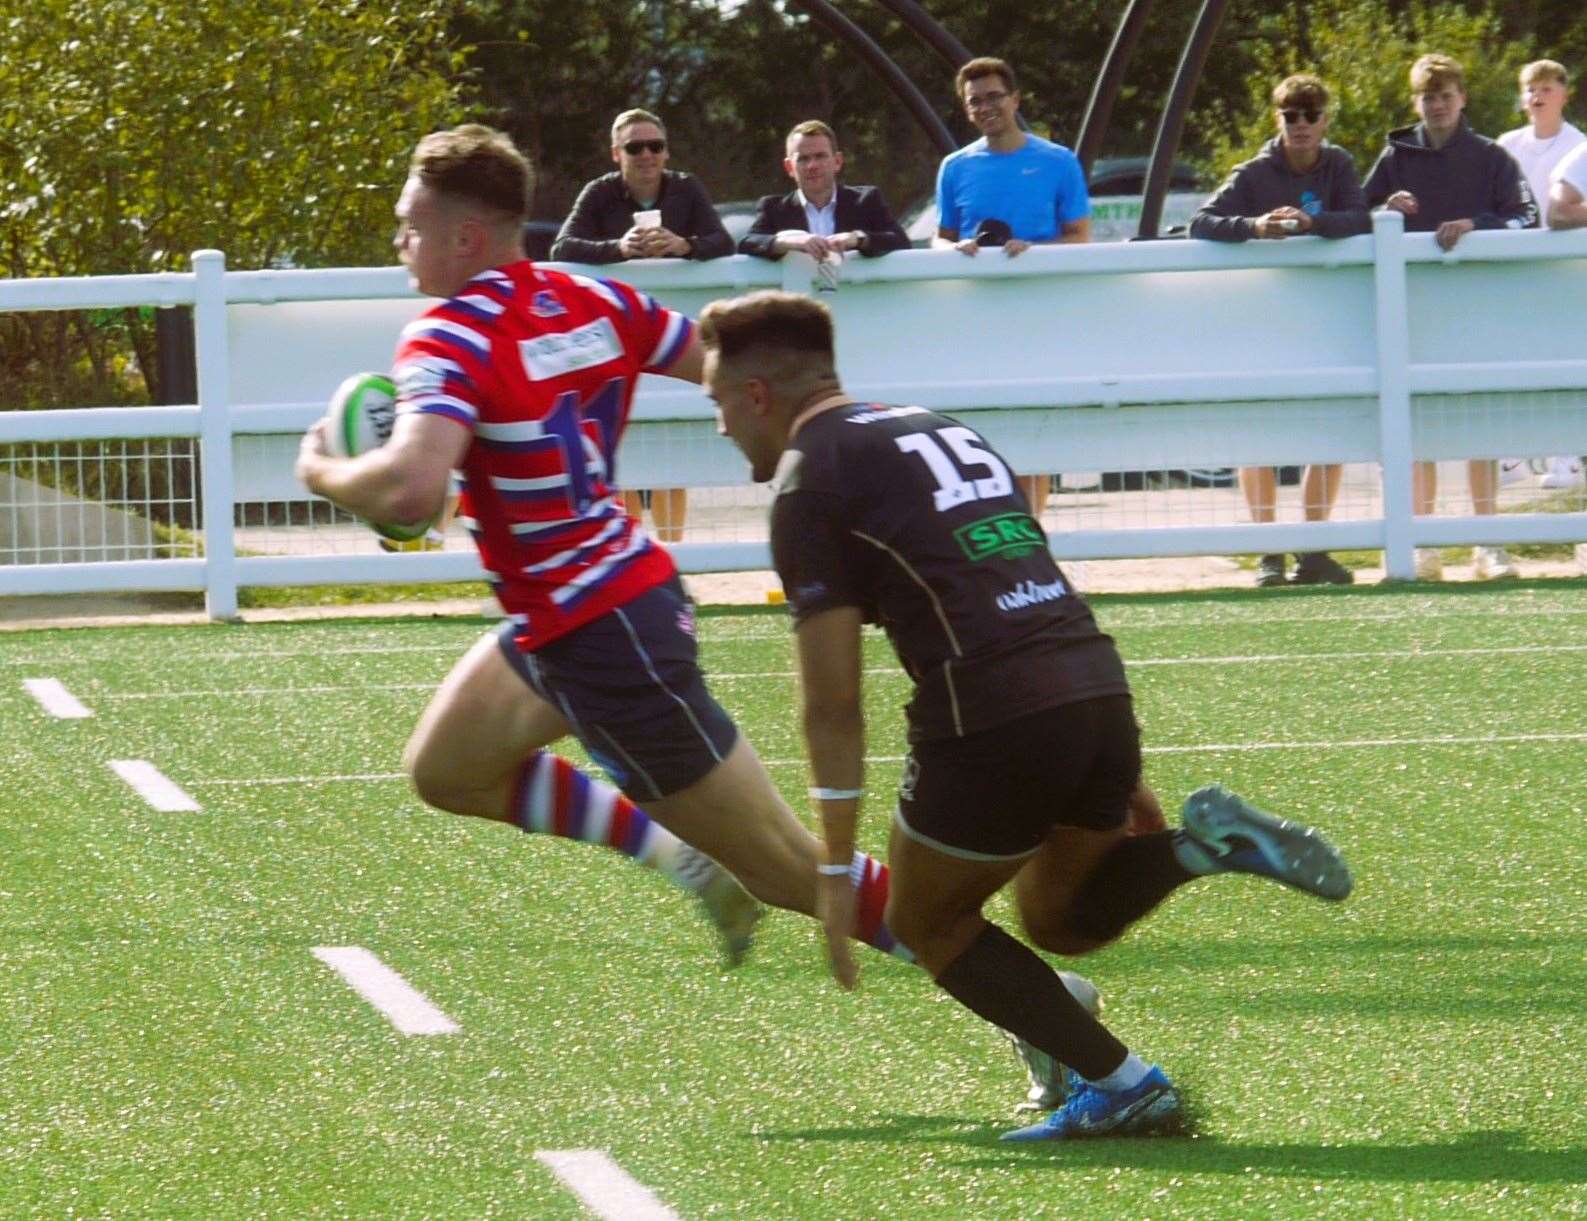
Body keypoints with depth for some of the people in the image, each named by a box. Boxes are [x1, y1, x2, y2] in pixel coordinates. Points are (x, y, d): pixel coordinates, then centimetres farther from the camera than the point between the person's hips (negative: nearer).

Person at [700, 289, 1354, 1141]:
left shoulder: (810, 481, 1)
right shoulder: (942, 431, 25)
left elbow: (833, 701, -5)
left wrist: (836, 870, -2)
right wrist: (1117, 779, 28)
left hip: (993, 720, -7)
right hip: (1101, 688, 7)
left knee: (927, 924, 17)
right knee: (1062, 920, 27)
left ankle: (1119, 1083, 5)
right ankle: (1203, 844, 0)